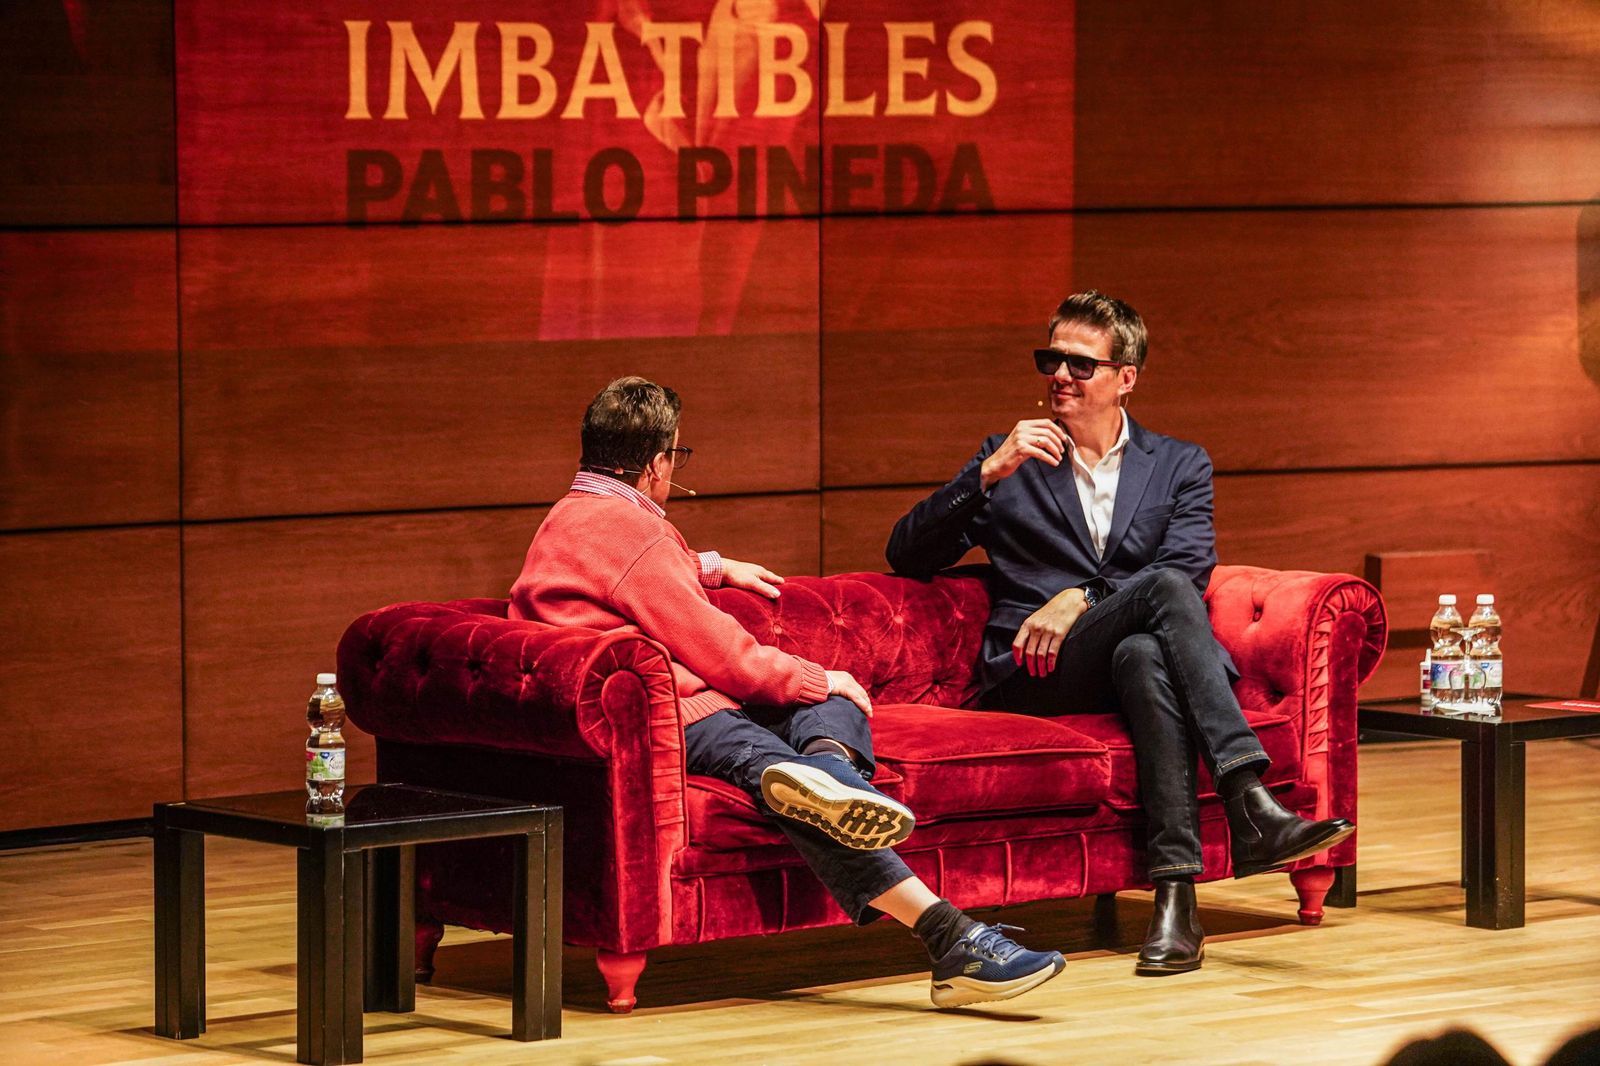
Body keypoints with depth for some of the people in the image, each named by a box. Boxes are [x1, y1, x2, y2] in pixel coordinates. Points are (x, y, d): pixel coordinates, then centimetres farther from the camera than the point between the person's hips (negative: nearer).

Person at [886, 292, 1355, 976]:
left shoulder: (1180, 466, 20)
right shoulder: (1010, 463, 19)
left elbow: (1193, 565, 1)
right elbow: (907, 557, 9)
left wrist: (1081, 598, -14)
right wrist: (989, 474, -5)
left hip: (1135, 654, 1)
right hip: (1031, 676, -1)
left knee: (1145, 657, -39)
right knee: (1164, 590, -32)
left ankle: (1176, 896, -49)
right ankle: (1251, 809, -47)